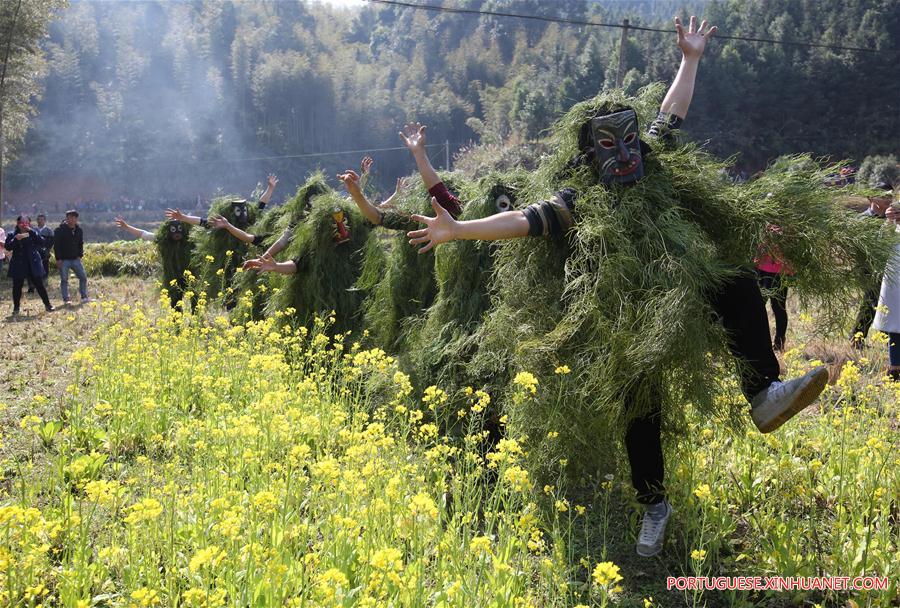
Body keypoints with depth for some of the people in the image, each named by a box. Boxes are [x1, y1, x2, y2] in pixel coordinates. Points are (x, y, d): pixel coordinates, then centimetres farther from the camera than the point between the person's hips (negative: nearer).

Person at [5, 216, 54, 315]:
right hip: (18, 265, 0)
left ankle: (47, 304, 11)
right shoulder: (12, 235, 4)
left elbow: (42, 242, -10)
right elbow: (7, 246, -8)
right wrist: (16, 239, -23)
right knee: (17, 286, 2)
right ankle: (16, 308, 12)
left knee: (39, 285, 1)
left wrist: (32, 231, -18)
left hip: (33, 264, 0)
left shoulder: (33, 233, 7)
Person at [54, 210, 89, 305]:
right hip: (63, 260, -5)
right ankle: (66, 300, 5)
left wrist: (80, 255, 5)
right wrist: (58, 259, -13)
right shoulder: (60, 230, -8)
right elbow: (56, 245, -9)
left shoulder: (79, 230, 7)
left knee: (83, 277, 4)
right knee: (64, 280, 0)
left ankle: (84, 297, 14)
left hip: (75, 259, 5)